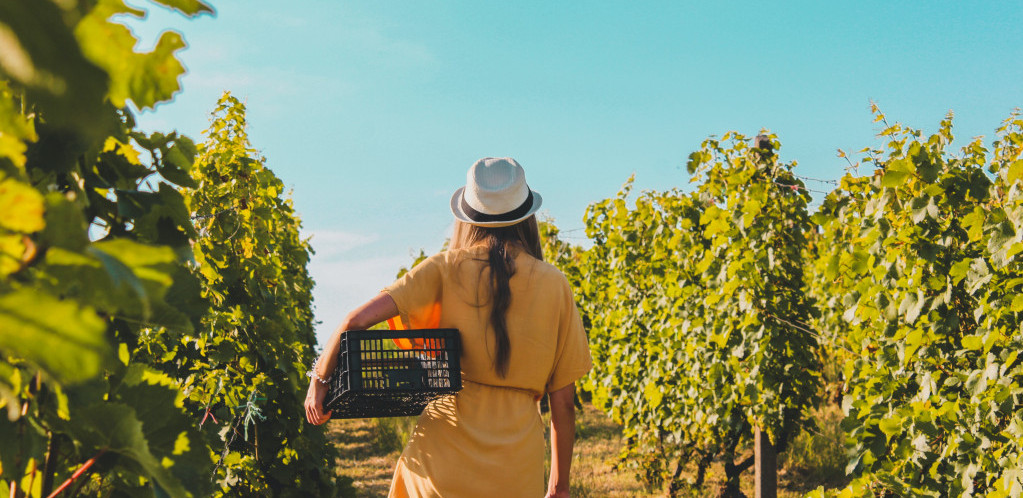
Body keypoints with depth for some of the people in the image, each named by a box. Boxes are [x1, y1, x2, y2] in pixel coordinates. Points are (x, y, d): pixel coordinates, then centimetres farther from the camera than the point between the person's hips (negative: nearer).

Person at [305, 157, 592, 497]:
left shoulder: (446, 269, 0)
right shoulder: (553, 284, 4)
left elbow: (357, 321, -10)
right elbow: (563, 401, 6)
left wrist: (319, 380, 7)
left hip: (444, 457, -1)